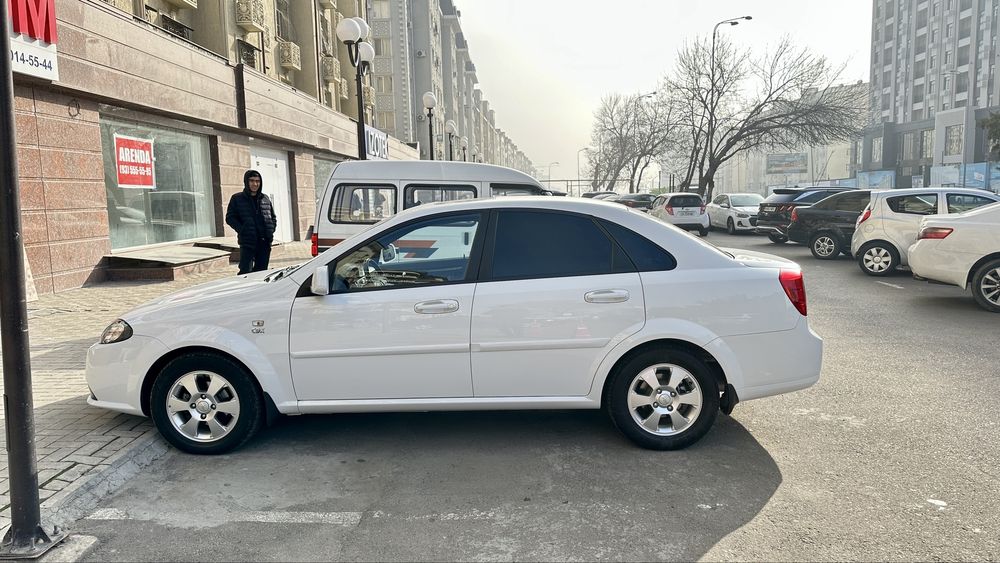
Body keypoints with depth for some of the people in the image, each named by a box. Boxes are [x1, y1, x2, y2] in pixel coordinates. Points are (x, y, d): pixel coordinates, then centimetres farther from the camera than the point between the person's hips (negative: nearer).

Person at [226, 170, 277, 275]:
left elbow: (273, 217, 22)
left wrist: (271, 230, 6)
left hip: (265, 242, 4)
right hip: (247, 243, -4)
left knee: (261, 271, 8)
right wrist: (242, 231, -11)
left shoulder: (265, 198, 14)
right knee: (246, 272, -11)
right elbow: (230, 218, 0)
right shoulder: (237, 198, 3)